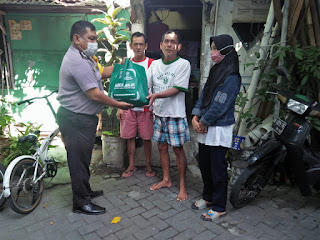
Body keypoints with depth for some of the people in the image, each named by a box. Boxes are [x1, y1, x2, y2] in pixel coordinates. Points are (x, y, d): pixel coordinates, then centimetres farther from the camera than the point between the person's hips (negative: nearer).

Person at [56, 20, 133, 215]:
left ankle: (85, 191, 37)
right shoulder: (78, 61, -22)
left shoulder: (82, 57, 13)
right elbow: (95, 95, -25)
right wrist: (119, 104, -14)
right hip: (77, 120, -11)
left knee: (82, 157, 20)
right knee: (79, 159, 1)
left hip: (82, 118, 11)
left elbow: (102, 73, 20)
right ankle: (81, 202, 16)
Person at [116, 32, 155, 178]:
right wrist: (120, 108, 5)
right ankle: (131, 166, 24)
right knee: (130, 137, 9)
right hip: (128, 107, 3)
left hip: (146, 108, -2)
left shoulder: (151, 63, -1)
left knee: (147, 138, 5)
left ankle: (148, 165, 23)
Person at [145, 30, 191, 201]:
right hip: (159, 113, 5)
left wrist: (156, 95, -27)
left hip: (175, 114, -5)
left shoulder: (183, 64, -8)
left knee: (178, 150, 3)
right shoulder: (155, 64, 8)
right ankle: (166, 179, 32)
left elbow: (176, 89, -16)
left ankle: (182, 185, 19)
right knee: (162, 147, 14)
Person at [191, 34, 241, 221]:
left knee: (218, 169, 3)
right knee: (204, 165, 18)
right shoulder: (216, 71, 12)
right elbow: (204, 95, 10)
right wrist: (196, 117, -1)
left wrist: (203, 122, -9)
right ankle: (208, 197, 37)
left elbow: (219, 106, -19)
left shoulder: (231, 77, -16)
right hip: (206, 128, 9)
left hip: (219, 130, -8)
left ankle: (219, 207, 21)